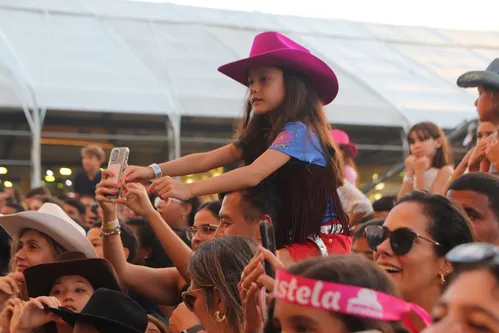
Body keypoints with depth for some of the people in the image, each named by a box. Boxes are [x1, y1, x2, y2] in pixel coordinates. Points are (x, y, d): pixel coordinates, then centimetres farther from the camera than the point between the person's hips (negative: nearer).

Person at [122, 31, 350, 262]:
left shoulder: (298, 131, -16)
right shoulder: (259, 134, 11)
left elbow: (252, 175, -30)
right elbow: (205, 160, 0)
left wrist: (188, 189, -37)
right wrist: (154, 171, -14)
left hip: (323, 242, -8)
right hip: (290, 239, 8)